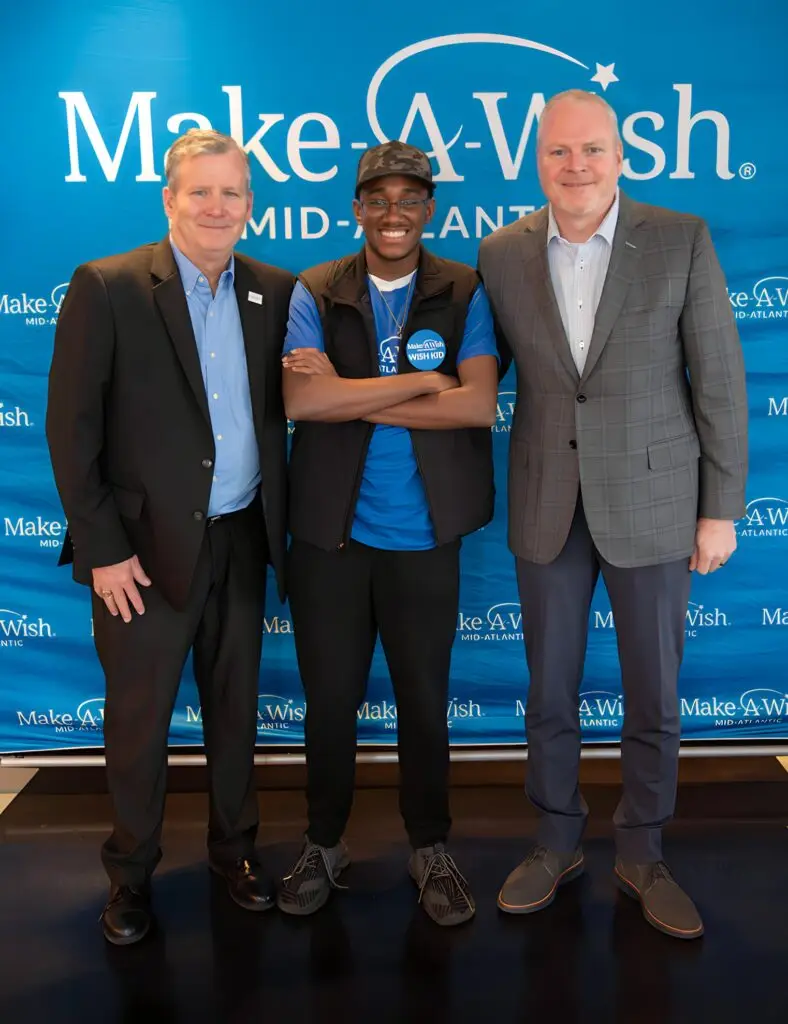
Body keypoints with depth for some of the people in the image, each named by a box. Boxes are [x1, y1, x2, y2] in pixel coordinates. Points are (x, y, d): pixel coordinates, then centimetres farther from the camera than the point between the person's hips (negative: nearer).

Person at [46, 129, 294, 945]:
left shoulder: (273, 291, 4)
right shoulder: (106, 288, -8)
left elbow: (278, 406, 8)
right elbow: (71, 427, -10)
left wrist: (275, 516, -2)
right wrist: (102, 549, -12)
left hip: (240, 541, 4)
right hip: (146, 546, -3)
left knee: (235, 706, 16)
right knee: (137, 718, 9)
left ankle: (234, 849, 36)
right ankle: (130, 873, 30)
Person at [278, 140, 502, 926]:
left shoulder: (464, 293, 1)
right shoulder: (315, 293, 1)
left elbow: (479, 404, -13)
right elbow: (302, 399, -15)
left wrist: (352, 397, -13)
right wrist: (421, 382, -14)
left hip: (424, 537, 0)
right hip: (330, 535, 1)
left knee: (424, 700, 12)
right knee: (329, 699, 12)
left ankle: (430, 849, 33)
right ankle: (324, 845, 33)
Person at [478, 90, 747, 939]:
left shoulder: (681, 241, -5)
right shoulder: (501, 254, 1)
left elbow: (719, 381, -4)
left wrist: (721, 509, -5)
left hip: (654, 502, -1)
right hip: (546, 507, 2)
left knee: (653, 696, 10)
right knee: (548, 692, 12)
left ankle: (641, 854, 32)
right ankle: (557, 844, 34)